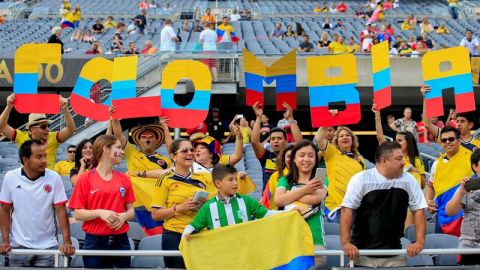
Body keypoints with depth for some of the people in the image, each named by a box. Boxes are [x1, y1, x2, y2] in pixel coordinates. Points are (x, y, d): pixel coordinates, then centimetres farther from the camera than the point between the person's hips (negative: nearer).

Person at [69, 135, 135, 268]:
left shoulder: (124, 179, 8)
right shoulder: (85, 179, -2)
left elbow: (130, 211, 12)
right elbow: (78, 214, -5)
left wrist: (124, 216, -10)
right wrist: (100, 213, -20)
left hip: (120, 240, 3)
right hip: (95, 241, -3)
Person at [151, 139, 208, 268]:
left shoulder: (201, 179, 11)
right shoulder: (166, 180, -2)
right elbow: (155, 215, -6)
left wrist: (205, 205, 0)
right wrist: (179, 207, -17)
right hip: (175, 237, -4)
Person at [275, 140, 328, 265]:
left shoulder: (320, 180, 11)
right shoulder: (285, 180, 13)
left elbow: (317, 198, -10)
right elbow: (278, 201, -6)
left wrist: (288, 196, -1)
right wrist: (305, 190, -10)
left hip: (314, 239, -1)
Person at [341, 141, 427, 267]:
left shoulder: (408, 180, 3)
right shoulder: (361, 179, -6)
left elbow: (418, 210, 6)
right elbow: (347, 210, -8)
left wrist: (420, 242, -4)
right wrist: (346, 243, -16)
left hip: (394, 256, 3)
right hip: (363, 253, -3)